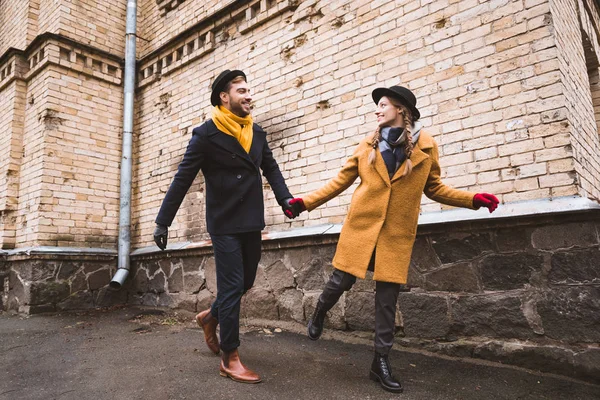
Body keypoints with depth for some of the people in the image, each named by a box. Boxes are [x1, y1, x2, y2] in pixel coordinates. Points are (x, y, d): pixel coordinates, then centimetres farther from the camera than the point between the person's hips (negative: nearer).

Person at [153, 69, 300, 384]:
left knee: (245, 282, 15)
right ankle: (230, 360, 13)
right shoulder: (206, 134, -8)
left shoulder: (256, 132, 9)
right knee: (232, 286, -2)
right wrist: (163, 221, -8)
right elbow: (182, 180, -8)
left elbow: (270, 168, 14)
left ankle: (211, 317, 42)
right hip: (224, 223, -6)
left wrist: (284, 198, -2)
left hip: (251, 222, 6)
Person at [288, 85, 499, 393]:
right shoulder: (367, 145, 4)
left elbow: (434, 188, 11)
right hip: (361, 226, 1)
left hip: (397, 233, 0)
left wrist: (473, 199, -1)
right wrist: (306, 202, 2)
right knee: (341, 281, 2)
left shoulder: (426, 147, 2)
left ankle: (381, 362, 20)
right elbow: (340, 181, 8)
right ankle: (319, 314, 36)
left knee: (387, 298, 5)